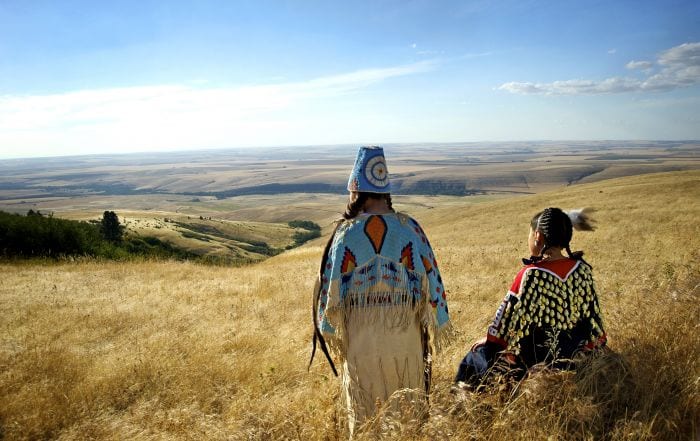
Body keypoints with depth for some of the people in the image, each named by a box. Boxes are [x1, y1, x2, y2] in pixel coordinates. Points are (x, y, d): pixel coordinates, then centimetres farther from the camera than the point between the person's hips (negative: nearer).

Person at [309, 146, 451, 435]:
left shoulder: (347, 232, -8)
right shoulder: (409, 228, -6)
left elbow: (332, 283, -4)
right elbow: (430, 276, -4)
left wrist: (329, 330, 8)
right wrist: (437, 325, 6)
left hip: (362, 329, -1)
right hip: (405, 327, 1)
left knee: (363, 406, 16)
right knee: (408, 402, 18)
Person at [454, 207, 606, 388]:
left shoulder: (531, 275, -25)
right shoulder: (583, 269, -9)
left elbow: (509, 315, -16)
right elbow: (592, 313, 0)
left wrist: (489, 339, 1)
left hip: (538, 360, -6)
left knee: (479, 350, 19)